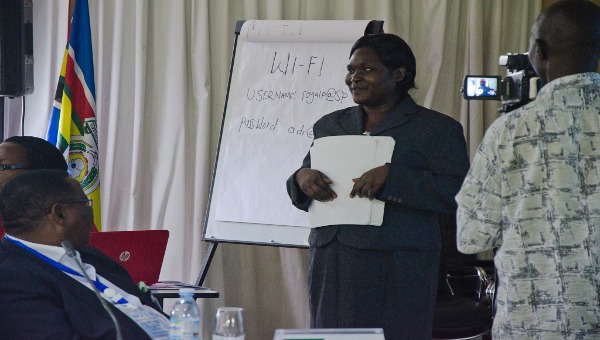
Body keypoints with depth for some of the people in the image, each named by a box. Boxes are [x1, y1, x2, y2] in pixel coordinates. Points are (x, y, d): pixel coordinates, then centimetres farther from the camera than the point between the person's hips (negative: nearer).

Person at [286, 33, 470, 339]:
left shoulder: (436, 129, 2)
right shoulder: (330, 125, 19)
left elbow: (455, 193, -11)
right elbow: (301, 199, 22)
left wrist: (391, 176, -21)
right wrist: (301, 178, -2)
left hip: (396, 270, -5)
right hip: (332, 266, 5)